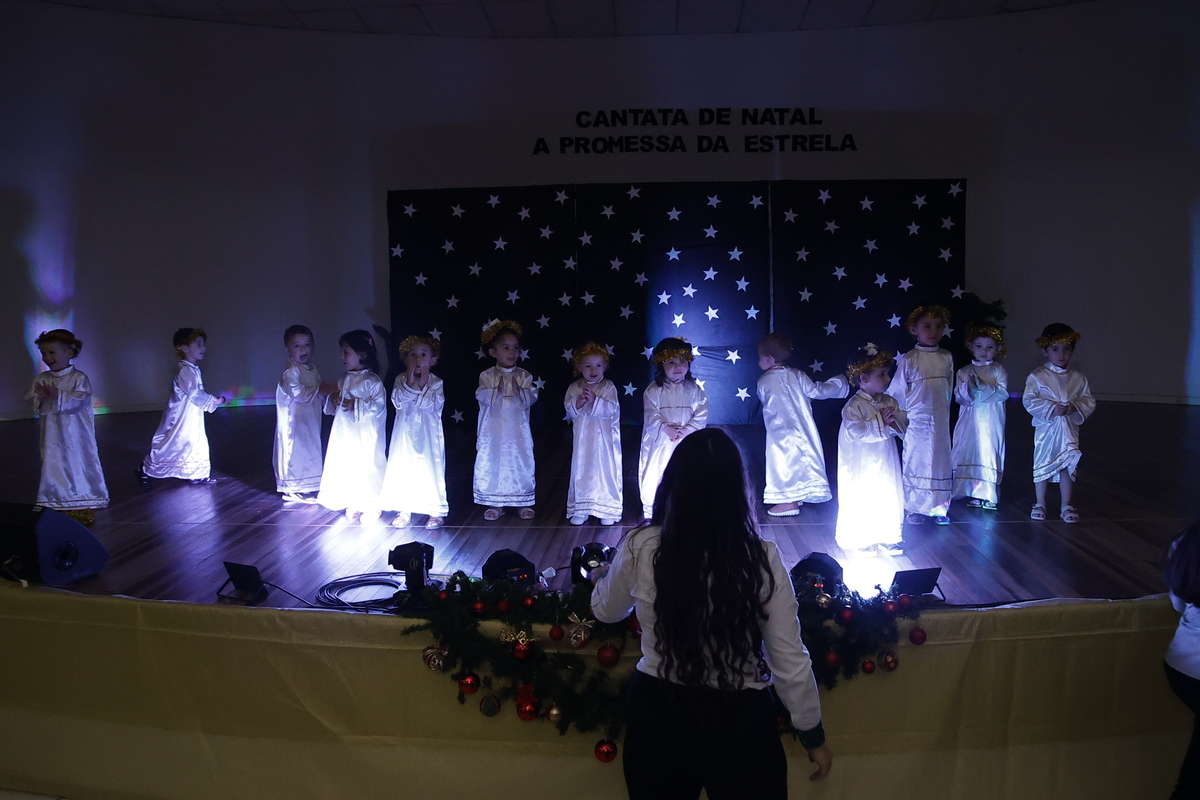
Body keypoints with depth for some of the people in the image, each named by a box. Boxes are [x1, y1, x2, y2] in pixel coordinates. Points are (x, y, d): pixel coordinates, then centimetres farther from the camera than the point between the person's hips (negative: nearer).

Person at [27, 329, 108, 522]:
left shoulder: (79, 378, -9)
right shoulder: (41, 380, 4)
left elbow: (80, 400, -21)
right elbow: (36, 408, 0)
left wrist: (58, 396, -29)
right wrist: (42, 400, -21)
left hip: (76, 437, -4)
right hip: (53, 438, 4)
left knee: (80, 468, 5)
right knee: (54, 469, 9)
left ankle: (84, 508, 17)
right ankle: (59, 507, 21)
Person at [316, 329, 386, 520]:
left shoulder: (372, 381, -12)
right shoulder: (344, 380, 11)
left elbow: (378, 405, -19)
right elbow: (337, 402, 21)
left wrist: (356, 405, -22)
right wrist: (333, 400, 0)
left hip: (365, 435, -7)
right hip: (345, 434, 7)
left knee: (366, 467, -1)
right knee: (346, 466, 9)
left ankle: (370, 505, 12)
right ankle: (353, 504, 21)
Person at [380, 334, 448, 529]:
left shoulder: (436, 382, -4)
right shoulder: (400, 380, 0)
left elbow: (435, 404, -16)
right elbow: (397, 401, -14)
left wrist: (423, 387, -19)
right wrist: (410, 384, -22)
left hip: (428, 436, -2)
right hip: (405, 434, 2)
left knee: (431, 468, 0)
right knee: (403, 468, 7)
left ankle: (436, 512, 9)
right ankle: (404, 510, 18)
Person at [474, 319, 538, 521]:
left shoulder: (524, 376, -1)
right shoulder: (487, 376, -3)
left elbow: (532, 397, -8)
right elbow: (481, 396, -13)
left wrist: (520, 393, -26)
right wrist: (497, 392, -28)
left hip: (517, 431, 1)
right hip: (493, 432, 0)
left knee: (521, 464, 7)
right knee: (491, 464, 6)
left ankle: (524, 502, 21)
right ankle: (495, 504, 20)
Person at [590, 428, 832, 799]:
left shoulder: (640, 548, -13)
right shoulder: (762, 558, -16)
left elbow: (606, 612, 8)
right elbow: (790, 661, -10)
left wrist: (602, 578, 31)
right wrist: (814, 735, 6)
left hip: (657, 714, 1)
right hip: (740, 722, -1)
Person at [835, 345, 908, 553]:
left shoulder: (889, 402, 5)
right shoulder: (854, 406, -17)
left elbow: (904, 421, 4)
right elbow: (855, 431, -27)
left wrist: (894, 418, -18)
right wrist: (880, 423, -24)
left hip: (886, 463, 7)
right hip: (862, 466, -6)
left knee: (889, 497, 12)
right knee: (861, 501, 3)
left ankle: (887, 537, 25)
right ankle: (861, 540, 17)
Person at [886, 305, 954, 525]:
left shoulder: (947, 358, 4)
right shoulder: (908, 360, -8)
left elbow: (948, 389, 12)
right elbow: (897, 392, -4)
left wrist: (945, 412, 12)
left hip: (940, 421, 4)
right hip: (916, 422, -4)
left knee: (940, 461, 8)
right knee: (915, 462, 3)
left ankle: (938, 507, 19)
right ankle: (915, 509, 14)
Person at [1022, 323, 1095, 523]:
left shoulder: (1078, 378, 4)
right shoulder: (1037, 376, -6)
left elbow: (1089, 402, 3)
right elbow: (1029, 400, -11)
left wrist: (1074, 408, -16)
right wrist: (1051, 409, -20)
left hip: (1069, 429, 2)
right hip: (1046, 429, -2)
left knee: (1067, 467, 5)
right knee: (1042, 466, 8)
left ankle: (1066, 506, 17)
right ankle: (1040, 504, 22)